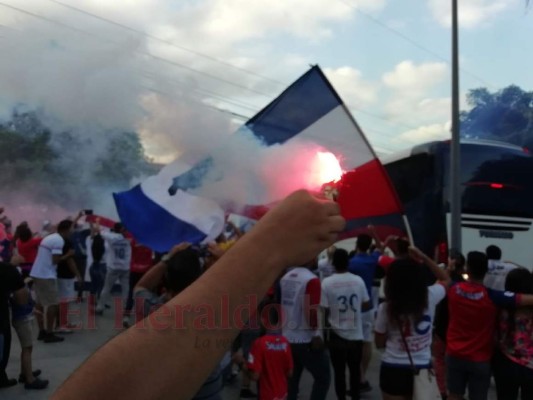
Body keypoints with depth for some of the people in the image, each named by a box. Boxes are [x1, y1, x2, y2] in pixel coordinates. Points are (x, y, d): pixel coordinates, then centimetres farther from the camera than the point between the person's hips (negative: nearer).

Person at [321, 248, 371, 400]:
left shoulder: (327, 282, -14)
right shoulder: (358, 280, -4)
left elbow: (324, 311, -13)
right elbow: (367, 305, 6)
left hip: (337, 335, -2)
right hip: (356, 334, 3)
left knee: (339, 372, 9)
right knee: (355, 370, 18)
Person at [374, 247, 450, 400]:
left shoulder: (386, 308, -14)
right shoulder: (430, 298, -9)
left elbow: (380, 343, -3)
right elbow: (446, 279, 13)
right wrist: (423, 258, 6)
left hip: (393, 370, -2)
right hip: (422, 369, 2)